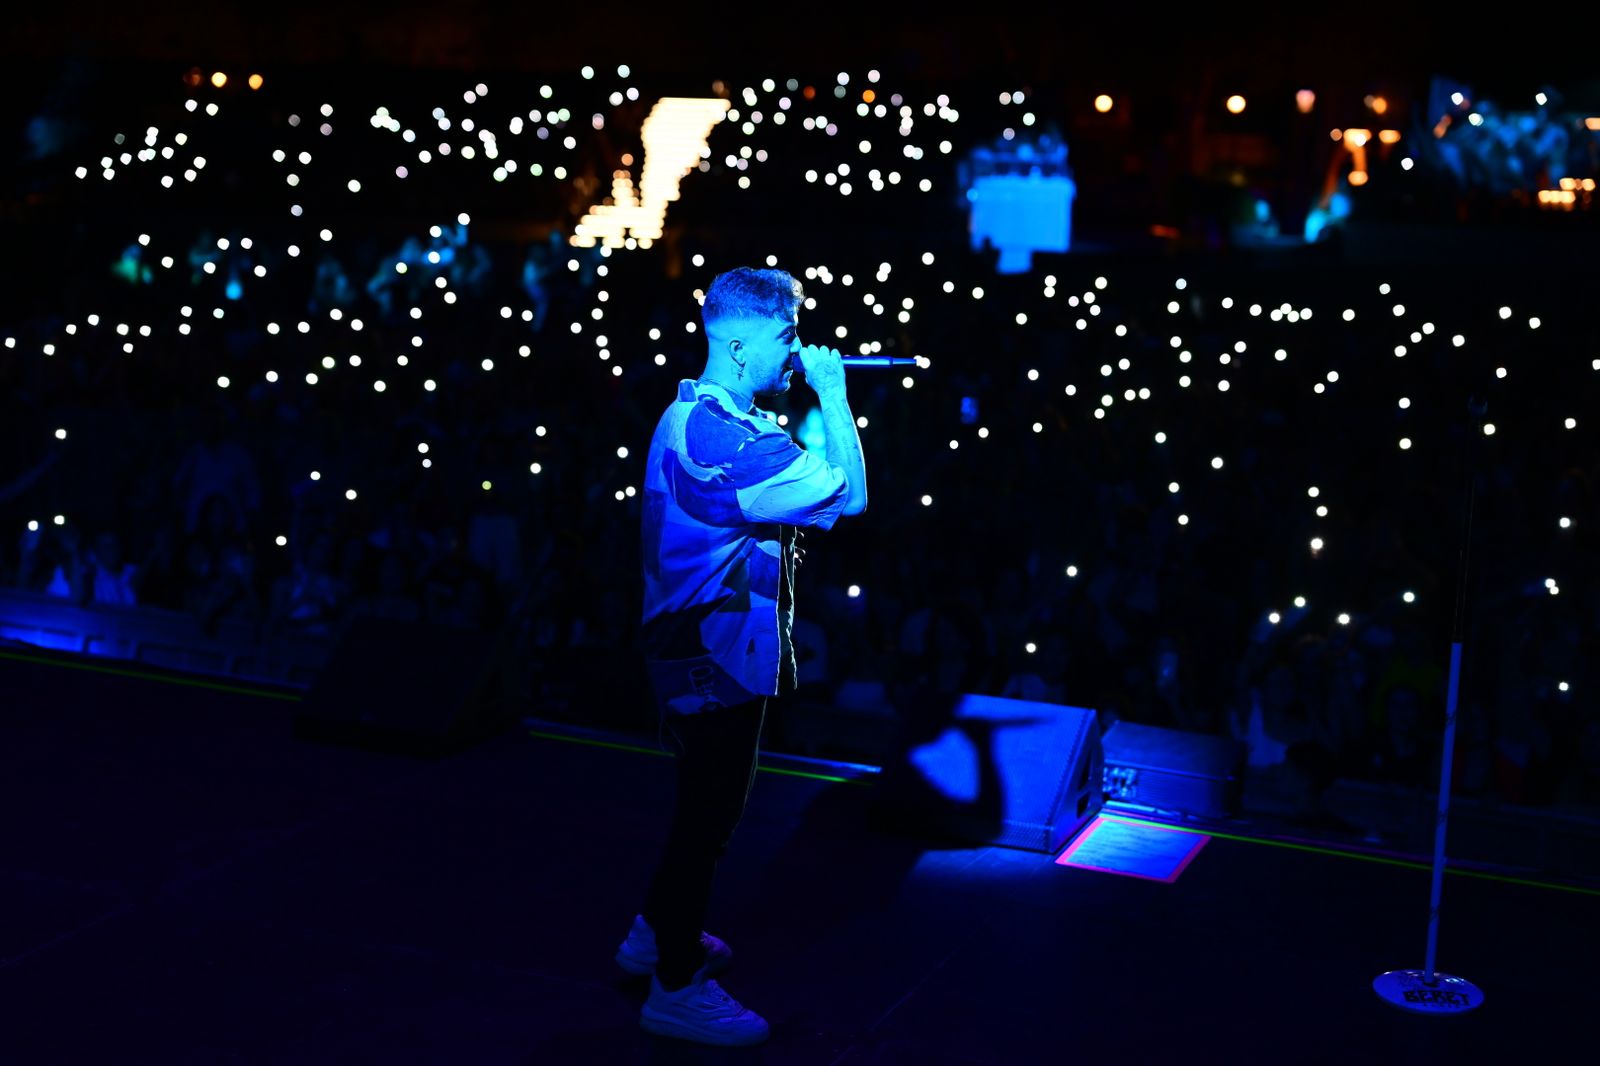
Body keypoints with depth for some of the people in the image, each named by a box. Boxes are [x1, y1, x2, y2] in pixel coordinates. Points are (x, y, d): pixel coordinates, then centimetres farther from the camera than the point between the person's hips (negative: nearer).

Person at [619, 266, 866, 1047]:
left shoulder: (698, 414, 11)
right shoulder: (719, 433, -26)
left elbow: (804, 477, 15)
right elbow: (847, 491, -29)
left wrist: (821, 400, 6)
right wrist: (832, 392, -20)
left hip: (701, 649, 11)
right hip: (716, 659, -11)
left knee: (709, 801, 24)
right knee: (710, 810, 1)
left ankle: (657, 935, 40)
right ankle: (677, 989, 13)